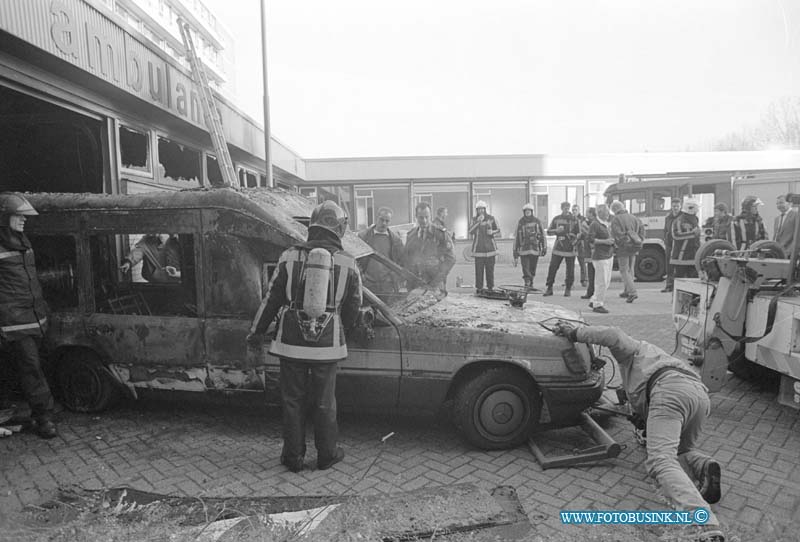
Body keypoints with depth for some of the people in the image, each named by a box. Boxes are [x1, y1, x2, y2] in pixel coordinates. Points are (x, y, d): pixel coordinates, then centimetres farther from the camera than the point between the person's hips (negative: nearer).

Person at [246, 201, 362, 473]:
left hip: (291, 343, 1)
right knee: (324, 402, 14)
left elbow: (271, 299, 4)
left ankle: (293, 457, 25)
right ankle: (327, 455, 27)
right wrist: (344, 327, 25)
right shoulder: (348, 262, -1)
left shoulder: (290, 256, 0)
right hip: (327, 345, 0)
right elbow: (353, 308, 5)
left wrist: (256, 332, 15)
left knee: (292, 401, 14)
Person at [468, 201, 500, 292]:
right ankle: (478, 288, 3)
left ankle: (490, 287, 11)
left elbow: (498, 231, 10)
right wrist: (478, 222, -20)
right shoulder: (474, 220, 5)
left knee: (490, 269, 2)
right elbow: (470, 231, -10)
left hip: (490, 248, 0)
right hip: (478, 248, 0)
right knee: (479, 269, -3)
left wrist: (492, 232, -12)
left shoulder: (491, 218, 3)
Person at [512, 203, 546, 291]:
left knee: (532, 270, 10)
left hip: (535, 250, 2)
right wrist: (515, 252, 3)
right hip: (524, 250, -2)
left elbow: (543, 235, 7)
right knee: (526, 269, -10)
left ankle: (530, 285, 22)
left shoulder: (537, 222, 4)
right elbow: (516, 238, 4)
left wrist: (544, 248, 3)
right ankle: (527, 285, -12)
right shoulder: (520, 223, 2)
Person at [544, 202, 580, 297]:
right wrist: (557, 230, -10)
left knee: (570, 270, 3)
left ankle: (568, 289, 16)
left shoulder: (574, 219, 1)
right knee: (552, 268, -1)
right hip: (558, 248, 2)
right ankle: (549, 288, 9)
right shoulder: (556, 219, 8)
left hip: (570, 249, -2)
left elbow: (579, 234, 1)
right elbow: (549, 232, 9)